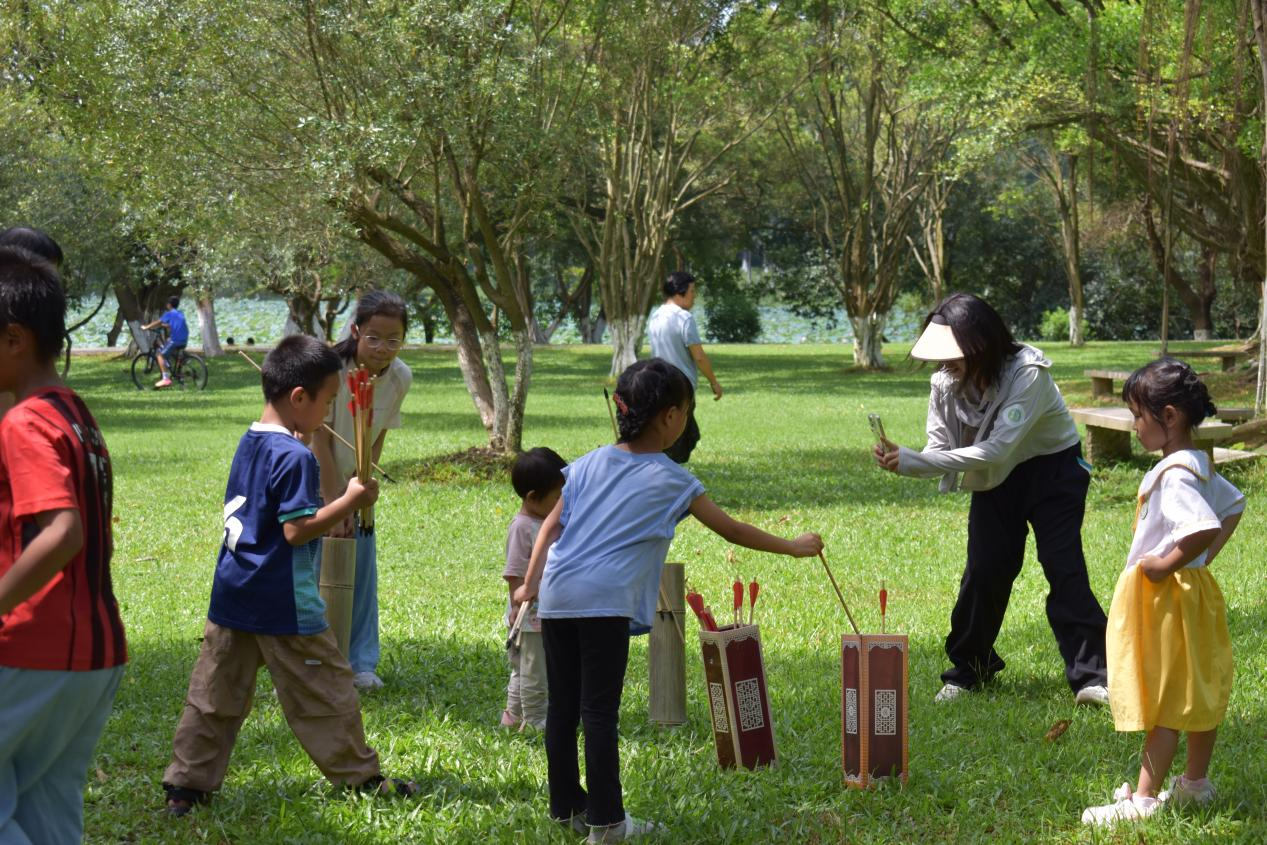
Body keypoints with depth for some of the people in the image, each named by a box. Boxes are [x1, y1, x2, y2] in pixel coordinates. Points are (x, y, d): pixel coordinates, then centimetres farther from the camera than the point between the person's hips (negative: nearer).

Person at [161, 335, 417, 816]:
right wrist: (351, 501, -14)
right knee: (324, 694, 6)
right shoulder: (295, 457, -18)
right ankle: (362, 778, 17)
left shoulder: (247, 445, 10)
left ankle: (186, 785, 8)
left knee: (215, 695, 9)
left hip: (233, 596, 8)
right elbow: (297, 529, -21)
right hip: (284, 606, -8)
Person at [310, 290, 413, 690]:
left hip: (352, 481, 5)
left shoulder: (400, 378, -11)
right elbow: (320, 441, -23)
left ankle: (361, 664, 15)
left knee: (362, 573, 4)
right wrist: (334, 505, -22)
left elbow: (377, 439, 0)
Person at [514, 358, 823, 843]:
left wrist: (530, 584, 14)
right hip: (605, 602, -5)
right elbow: (731, 531, 10)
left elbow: (551, 527, 13)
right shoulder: (670, 481, 4)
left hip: (557, 597, 6)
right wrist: (792, 547, 20)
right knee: (600, 712, -3)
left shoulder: (589, 464, 17)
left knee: (562, 707, 12)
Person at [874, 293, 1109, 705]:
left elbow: (998, 448, -38)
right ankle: (967, 670, 14)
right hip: (995, 477, 5)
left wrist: (914, 460, -40)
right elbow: (942, 451, -11)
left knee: (1063, 568, -13)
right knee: (983, 571, 0)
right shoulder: (947, 382, -14)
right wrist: (903, 462, -35)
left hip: (1052, 468, -5)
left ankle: (1090, 675, -9)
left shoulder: (1027, 373, -32)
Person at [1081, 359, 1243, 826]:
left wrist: (1165, 564, -26)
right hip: (1195, 588, 10)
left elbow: (1206, 526, -37)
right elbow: (1233, 505, 21)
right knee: (1199, 690, 18)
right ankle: (1196, 782, 30)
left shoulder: (1174, 475, -24)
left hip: (1165, 595, -10)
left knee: (1164, 699, -4)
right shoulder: (1199, 465, 7)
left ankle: (1143, 799, 1)